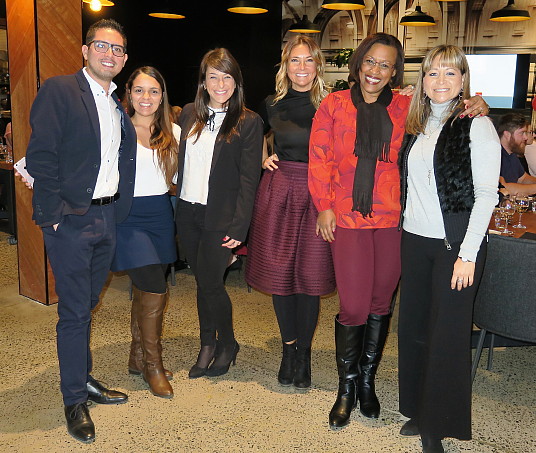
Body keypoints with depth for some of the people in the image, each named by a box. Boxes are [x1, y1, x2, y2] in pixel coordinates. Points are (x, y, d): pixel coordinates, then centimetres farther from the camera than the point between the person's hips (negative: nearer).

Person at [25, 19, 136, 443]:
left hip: (107, 217, 6)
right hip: (72, 219, -6)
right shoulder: (58, 91, -7)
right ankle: (75, 399, 17)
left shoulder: (119, 105, 14)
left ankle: (83, 378, 34)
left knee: (87, 305, 18)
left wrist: (118, 208, 6)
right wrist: (54, 213, -16)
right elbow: (41, 156, -13)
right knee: (75, 311, 2)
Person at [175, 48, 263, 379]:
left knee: (210, 283, -2)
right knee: (202, 282, 13)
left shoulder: (249, 122, -6)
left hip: (221, 217, -5)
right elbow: (180, 162, 13)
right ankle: (208, 346, 30)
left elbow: (249, 180, -9)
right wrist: (176, 205, 6)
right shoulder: (189, 114, 8)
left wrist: (239, 227, -14)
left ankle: (228, 345, 23)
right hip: (188, 213, 5)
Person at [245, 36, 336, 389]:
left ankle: (304, 352, 18)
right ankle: (289, 348, 23)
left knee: (311, 274, 0)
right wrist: (263, 159, 9)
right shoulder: (272, 105, 8)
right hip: (279, 191, 3)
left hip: (318, 194, -2)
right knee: (280, 271, 4)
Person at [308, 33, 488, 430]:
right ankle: (347, 387, 20)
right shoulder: (334, 105, 5)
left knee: (381, 303, 11)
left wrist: (476, 105, -5)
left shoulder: (405, 108, 7)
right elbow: (319, 157, 3)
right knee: (353, 306, -3)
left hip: (391, 218, 2)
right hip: (347, 218, -2)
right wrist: (324, 206, -4)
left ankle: (367, 380, 32)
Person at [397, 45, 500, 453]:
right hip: (415, 240, 6)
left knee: (448, 333, 3)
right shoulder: (416, 126, 11)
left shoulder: (477, 125, -7)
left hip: (455, 244, -5)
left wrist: (468, 254, -16)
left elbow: (486, 194, -11)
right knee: (413, 326, 11)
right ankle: (418, 412, 29)